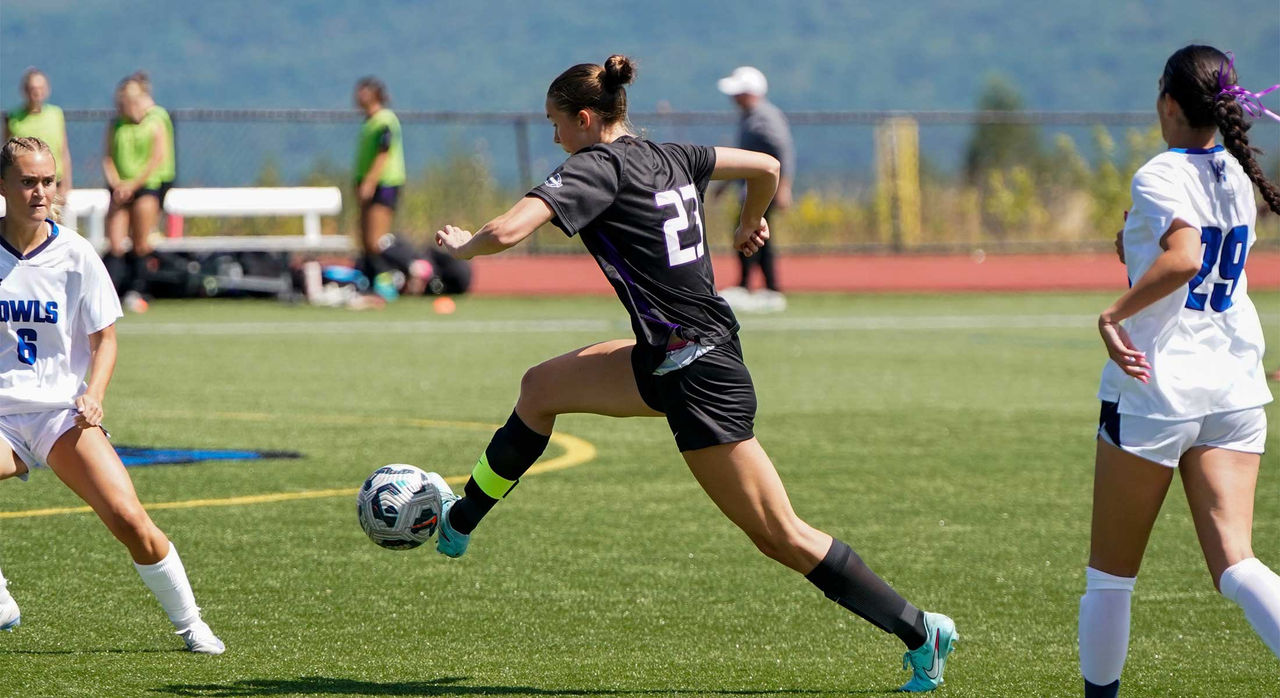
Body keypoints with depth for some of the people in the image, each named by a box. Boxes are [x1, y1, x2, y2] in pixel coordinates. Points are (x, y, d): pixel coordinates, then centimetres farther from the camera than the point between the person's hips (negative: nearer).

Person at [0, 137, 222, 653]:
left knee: (128, 519, -17)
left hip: (63, 411, 0)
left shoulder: (75, 255, -1)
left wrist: (92, 396, -11)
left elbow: (104, 338, 6)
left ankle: (189, 623, 2)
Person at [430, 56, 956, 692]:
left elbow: (506, 231, -24)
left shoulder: (597, 168, -14)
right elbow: (767, 167, 18)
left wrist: (462, 245, -2)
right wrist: (751, 226, 38)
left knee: (779, 537, -4)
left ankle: (921, 632, 0)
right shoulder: (668, 157, 9)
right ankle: (458, 523, 33)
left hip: (697, 376, -10)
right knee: (542, 387, 20)